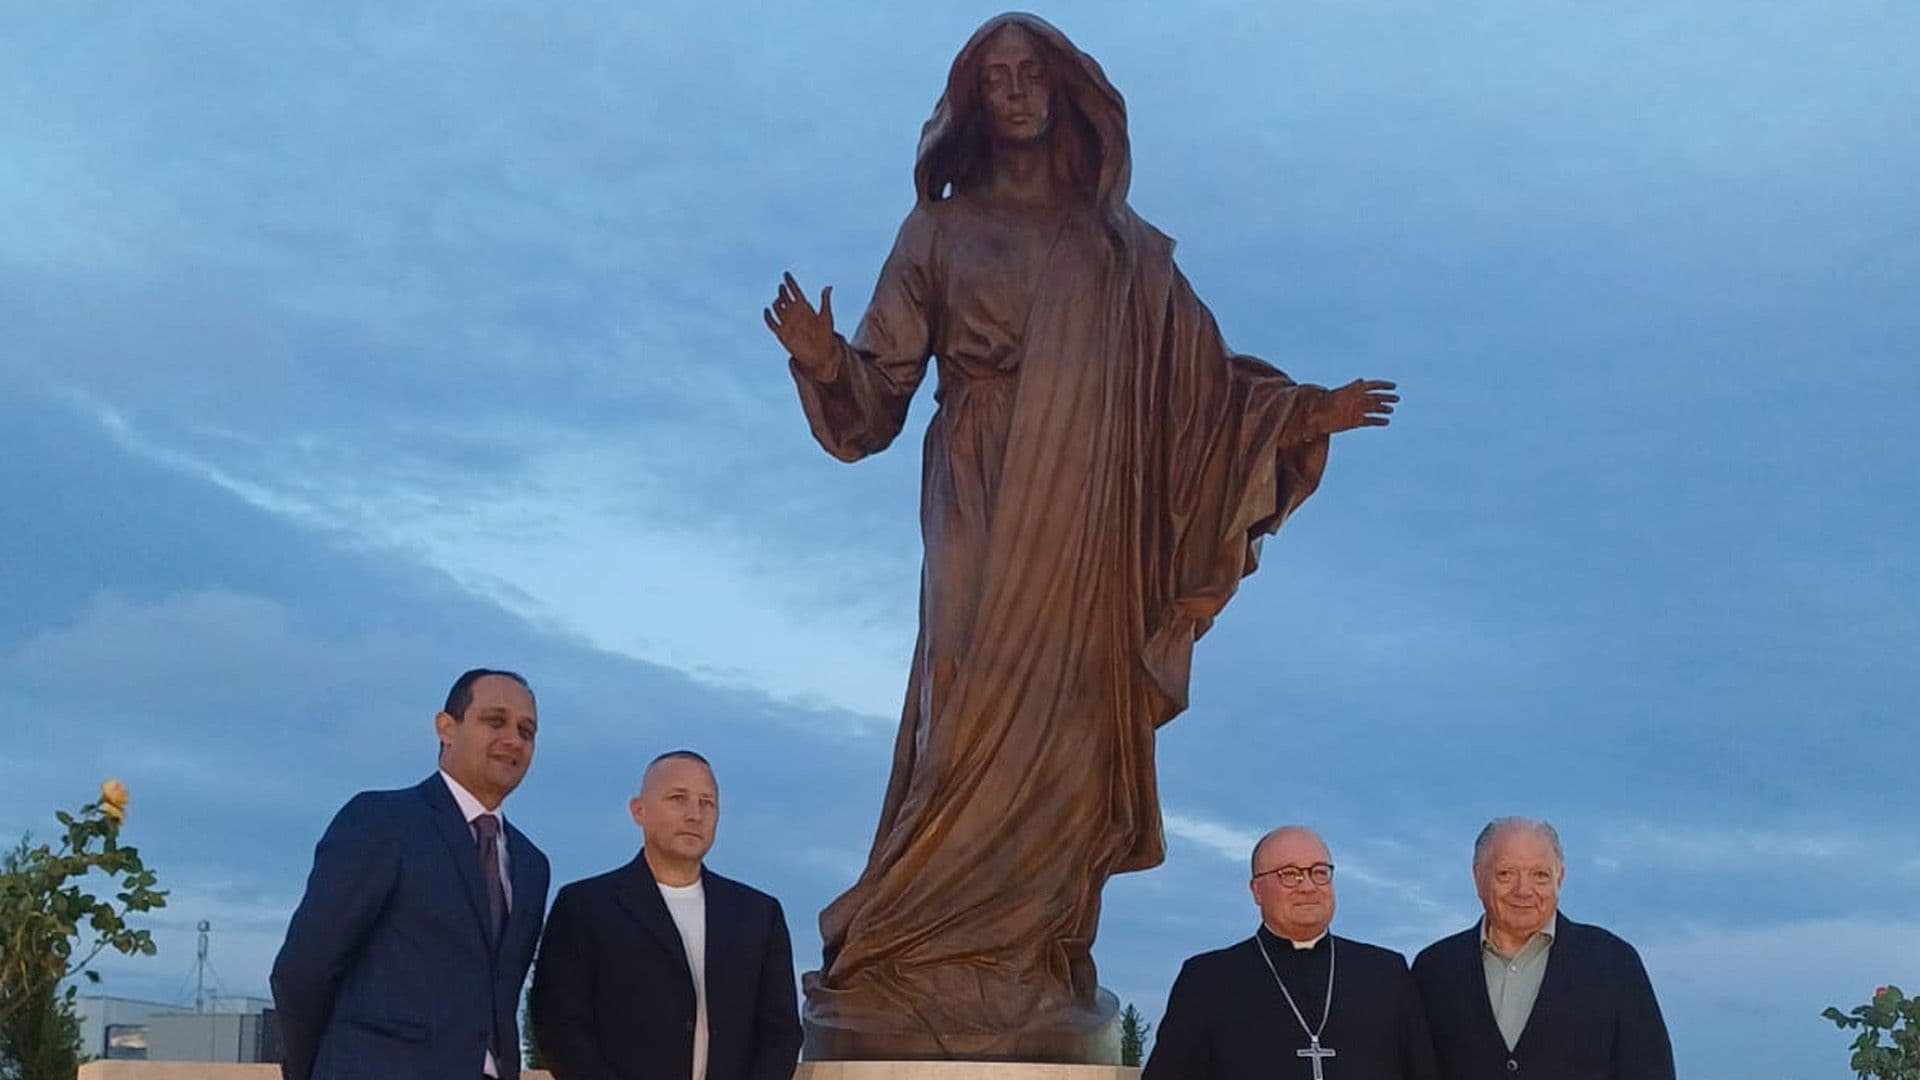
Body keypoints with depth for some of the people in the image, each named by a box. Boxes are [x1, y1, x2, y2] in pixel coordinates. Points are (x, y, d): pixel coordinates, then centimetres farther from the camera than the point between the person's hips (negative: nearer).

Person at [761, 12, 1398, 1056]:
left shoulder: (1121, 245, 15)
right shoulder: (942, 229, 9)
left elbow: (1200, 377, 15)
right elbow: (884, 383, 3)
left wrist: (1306, 412, 5)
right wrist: (825, 362, -17)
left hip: (1091, 523, 3)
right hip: (986, 512, -2)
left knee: (1072, 733, -1)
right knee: (980, 726, -12)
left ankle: (1040, 978, 4)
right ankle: (912, 965, -8)